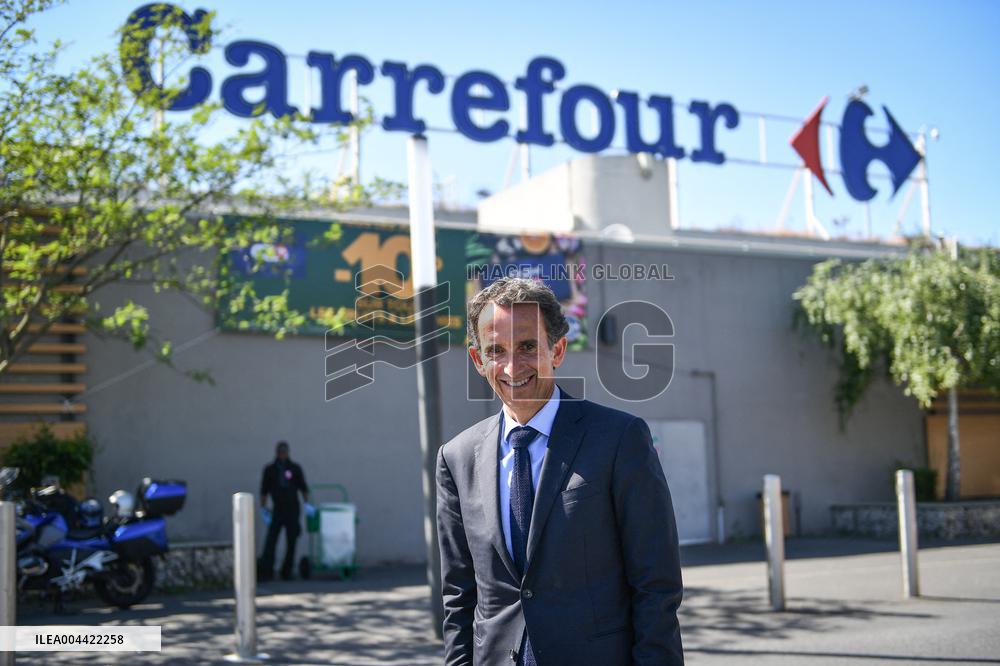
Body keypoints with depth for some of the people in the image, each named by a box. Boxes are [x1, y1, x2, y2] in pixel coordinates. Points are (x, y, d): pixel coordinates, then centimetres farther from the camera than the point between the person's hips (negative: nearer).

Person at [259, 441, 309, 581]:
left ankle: (287, 571, 13)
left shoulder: (295, 468, 3)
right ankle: (266, 572, -12)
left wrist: (307, 504, -7)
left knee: (291, 542, 3)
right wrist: (263, 508, 0)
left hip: (293, 510, 0)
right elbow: (264, 490, 6)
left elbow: (303, 488, 4)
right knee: (270, 541, -11)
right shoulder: (269, 469, 4)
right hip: (278, 510, 0)